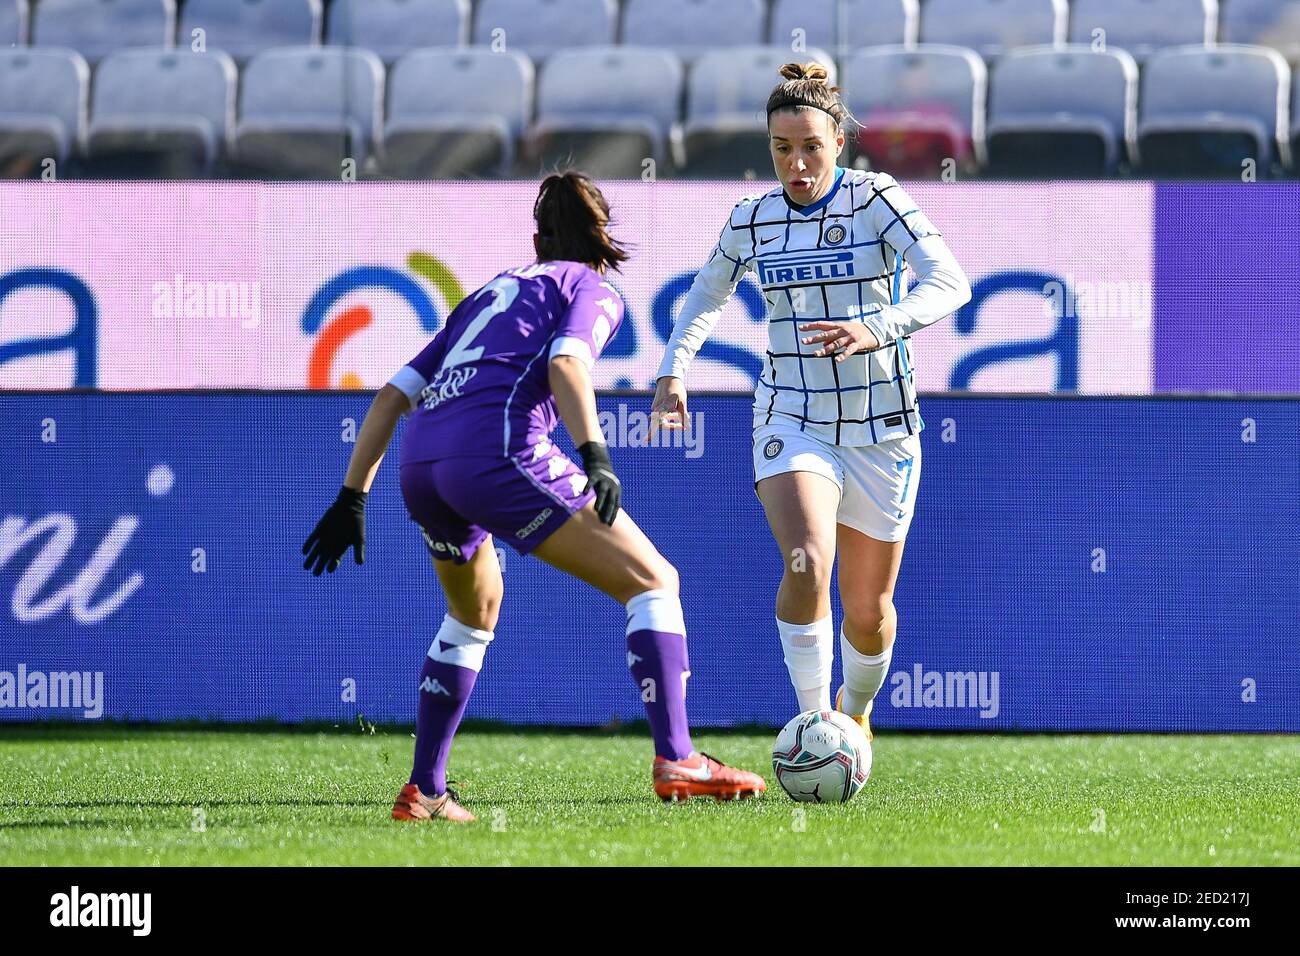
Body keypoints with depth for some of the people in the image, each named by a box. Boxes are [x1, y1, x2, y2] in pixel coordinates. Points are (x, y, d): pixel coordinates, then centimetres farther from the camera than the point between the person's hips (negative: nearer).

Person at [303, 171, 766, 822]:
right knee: (652, 581, -1)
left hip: (420, 464, 7)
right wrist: (594, 455, -21)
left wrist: (353, 497, 26)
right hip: (499, 451, -7)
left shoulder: (488, 294, 32)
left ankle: (422, 792, 27)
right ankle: (675, 762, -16)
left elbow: (393, 394, 26)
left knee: (474, 616, 31)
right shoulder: (592, 289, 15)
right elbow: (565, 363, -9)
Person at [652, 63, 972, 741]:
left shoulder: (875, 199, -10)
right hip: (793, 423, 1)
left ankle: (854, 712, 40)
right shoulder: (751, 219, 0)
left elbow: (950, 283, -22)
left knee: (868, 608, 9)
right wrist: (673, 369, 2)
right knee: (806, 564, -27)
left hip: (882, 427, -1)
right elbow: (706, 295, 18)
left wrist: (877, 330, -39)